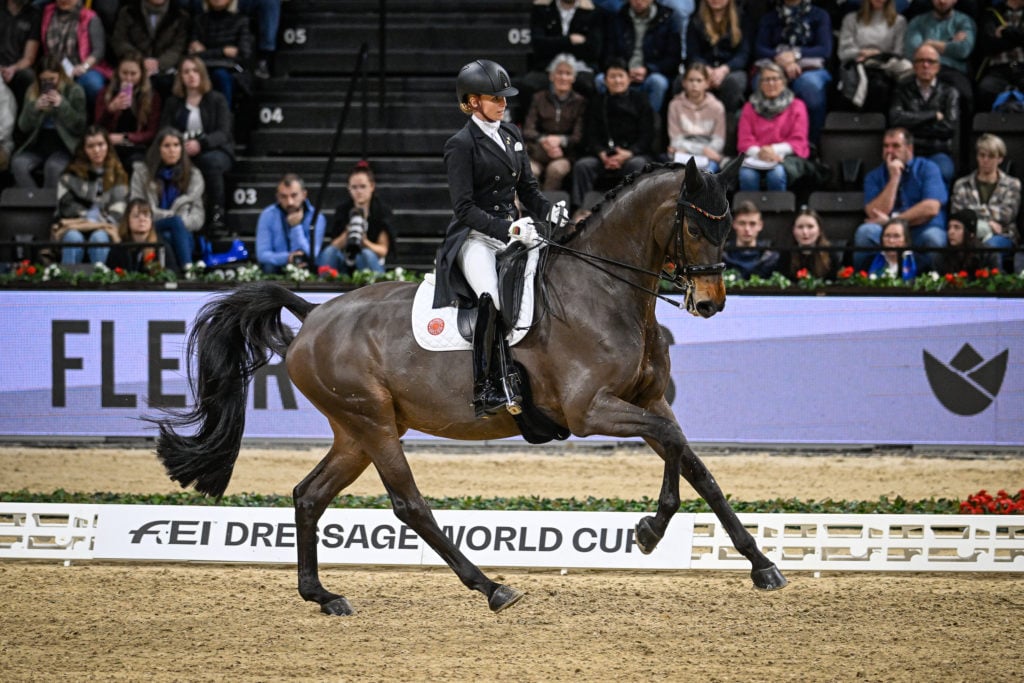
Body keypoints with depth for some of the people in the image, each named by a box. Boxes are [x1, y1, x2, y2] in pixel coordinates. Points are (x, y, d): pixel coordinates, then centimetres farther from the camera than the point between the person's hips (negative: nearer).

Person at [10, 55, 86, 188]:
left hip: (64, 145, -3)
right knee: (17, 164, -27)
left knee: (53, 167, -36)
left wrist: (62, 105, -17)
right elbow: (23, 127, 5)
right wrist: (35, 108, -13)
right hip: (38, 144, 3)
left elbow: (80, 127, -6)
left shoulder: (74, 91, -1)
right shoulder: (32, 92, 9)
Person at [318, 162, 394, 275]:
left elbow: (383, 250, -8)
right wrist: (347, 235, -24)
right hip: (346, 265, 2)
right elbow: (335, 246, -2)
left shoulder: (383, 210, -4)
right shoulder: (342, 209, 3)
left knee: (367, 254, -36)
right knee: (330, 251, -29)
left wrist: (365, 242, -29)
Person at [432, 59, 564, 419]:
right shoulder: (461, 145, -6)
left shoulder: (512, 135, 15)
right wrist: (507, 229, -23)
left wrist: (550, 212, -2)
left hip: (514, 232, 7)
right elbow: (465, 209, -12)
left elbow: (527, 190, 19)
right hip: (475, 238, -7)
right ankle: (485, 391, -30)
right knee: (492, 298, -32)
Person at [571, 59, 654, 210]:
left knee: (637, 164, -36)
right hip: (603, 156, 2)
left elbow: (647, 135, 3)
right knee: (581, 165, -27)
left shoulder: (639, 101, 11)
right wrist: (602, 155, -13)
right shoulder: (597, 104, 17)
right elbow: (590, 136, 8)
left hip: (633, 153, -2)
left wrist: (628, 153, -15)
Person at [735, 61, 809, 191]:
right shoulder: (750, 107, 19)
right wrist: (758, 152, -17)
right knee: (747, 175, -35)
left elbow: (798, 141, 4)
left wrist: (775, 150, -15)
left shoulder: (796, 106, 13)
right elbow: (744, 141, 7)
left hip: (787, 157, -1)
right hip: (755, 159, 1)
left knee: (776, 174, -37)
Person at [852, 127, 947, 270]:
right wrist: (894, 178, -7)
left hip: (922, 232, -1)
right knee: (865, 231, -29)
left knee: (933, 237, -36)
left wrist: (891, 221, -9)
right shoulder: (874, 177, 11)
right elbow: (875, 214, -6)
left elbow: (931, 208, -11)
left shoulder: (928, 169, 5)